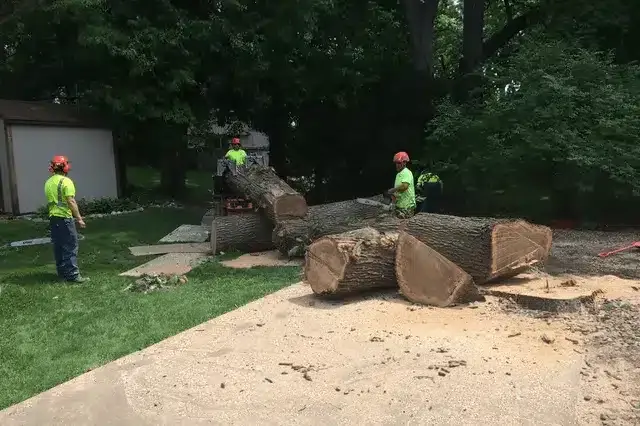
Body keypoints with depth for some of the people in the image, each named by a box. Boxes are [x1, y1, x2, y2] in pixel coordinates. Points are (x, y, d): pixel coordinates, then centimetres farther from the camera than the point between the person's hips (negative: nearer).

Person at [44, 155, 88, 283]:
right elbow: (71, 202, -17)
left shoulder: (48, 182, 11)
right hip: (65, 217, -8)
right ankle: (73, 274, -7)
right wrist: (79, 218, -14)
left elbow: (50, 201, 14)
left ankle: (62, 272, 20)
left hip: (53, 217, 8)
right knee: (70, 247, -5)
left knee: (58, 246, 13)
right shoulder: (66, 181, -12)